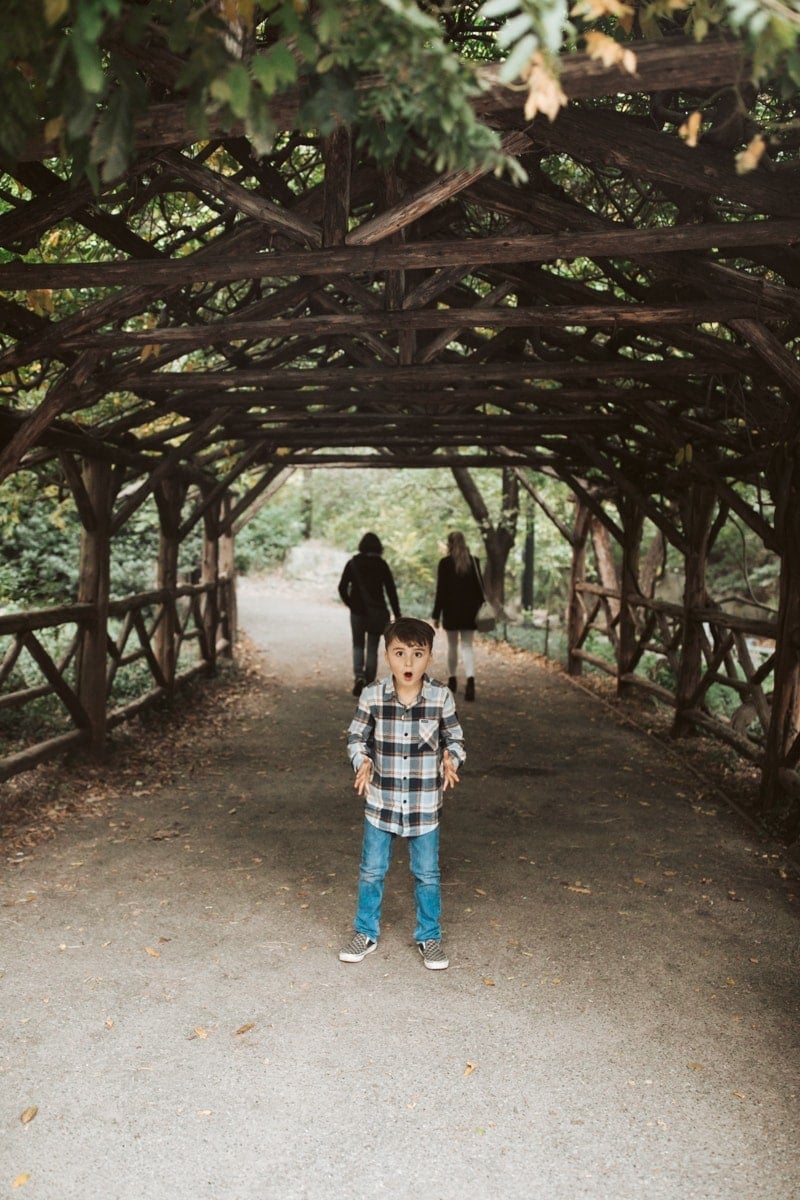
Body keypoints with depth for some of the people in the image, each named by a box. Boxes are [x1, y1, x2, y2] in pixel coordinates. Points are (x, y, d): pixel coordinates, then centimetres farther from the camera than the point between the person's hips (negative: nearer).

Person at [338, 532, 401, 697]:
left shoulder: (353, 563, 0)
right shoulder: (381, 565, -2)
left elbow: (342, 587, -3)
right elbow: (391, 591, -6)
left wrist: (350, 604, 10)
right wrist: (397, 615, -3)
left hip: (357, 611, 0)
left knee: (358, 646, 14)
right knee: (372, 648, 9)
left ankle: (358, 675, -9)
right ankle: (369, 684, 8)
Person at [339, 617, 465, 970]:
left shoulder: (442, 697, -11)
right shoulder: (372, 696, -12)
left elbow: (455, 739, 1)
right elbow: (356, 737, 0)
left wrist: (450, 760, -19)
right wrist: (362, 763, -19)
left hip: (424, 804, 0)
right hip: (380, 801, 1)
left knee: (427, 875, 14)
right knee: (371, 871, 15)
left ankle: (429, 937, 35)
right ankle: (366, 932, 36)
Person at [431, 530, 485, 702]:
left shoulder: (445, 563, -7)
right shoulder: (474, 562, 2)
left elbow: (440, 590, -8)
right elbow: (479, 587, 5)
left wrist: (436, 614, -4)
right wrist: (480, 608, 15)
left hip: (451, 610, -2)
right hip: (470, 610, 2)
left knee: (452, 646, 13)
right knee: (467, 646, 3)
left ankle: (452, 680, 24)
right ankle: (470, 679, -18)